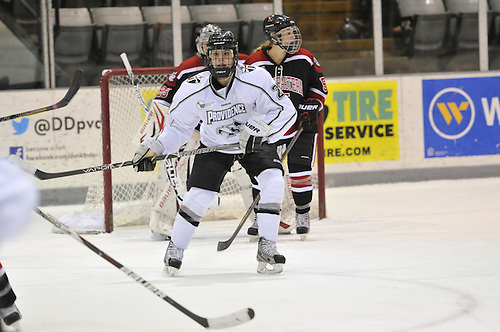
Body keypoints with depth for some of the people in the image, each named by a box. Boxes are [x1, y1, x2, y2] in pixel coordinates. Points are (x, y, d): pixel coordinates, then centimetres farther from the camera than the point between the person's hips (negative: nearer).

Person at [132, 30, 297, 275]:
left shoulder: (255, 79, -28)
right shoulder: (193, 89, -21)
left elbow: (285, 111, -23)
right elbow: (178, 125, -4)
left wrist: (257, 129, -36)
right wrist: (156, 147, -15)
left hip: (254, 142, -1)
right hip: (214, 145, 1)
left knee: (273, 181, -24)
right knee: (198, 195, -10)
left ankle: (266, 248, -14)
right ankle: (175, 249, 13)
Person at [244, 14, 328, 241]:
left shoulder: (304, 59, -5)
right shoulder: (254, 63, -9)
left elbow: (319, 87, 6)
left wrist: (310, 109, -6)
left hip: (301, 125, 0)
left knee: (300, 171, -8)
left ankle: (302, 215, 11)